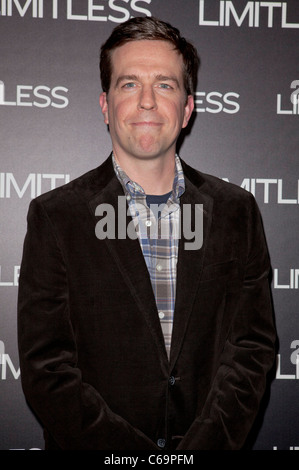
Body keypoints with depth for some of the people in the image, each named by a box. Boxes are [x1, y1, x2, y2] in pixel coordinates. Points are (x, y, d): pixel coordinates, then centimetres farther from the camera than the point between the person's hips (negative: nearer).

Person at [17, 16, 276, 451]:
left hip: (209, 441, 0)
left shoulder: (237, 210, 1)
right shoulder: (55, 216, -5)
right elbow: (46, 368, -8)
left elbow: (252, 344, -1)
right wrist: (141, 456, -15)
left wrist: (202, 444, -12)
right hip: (93, 448, 0)